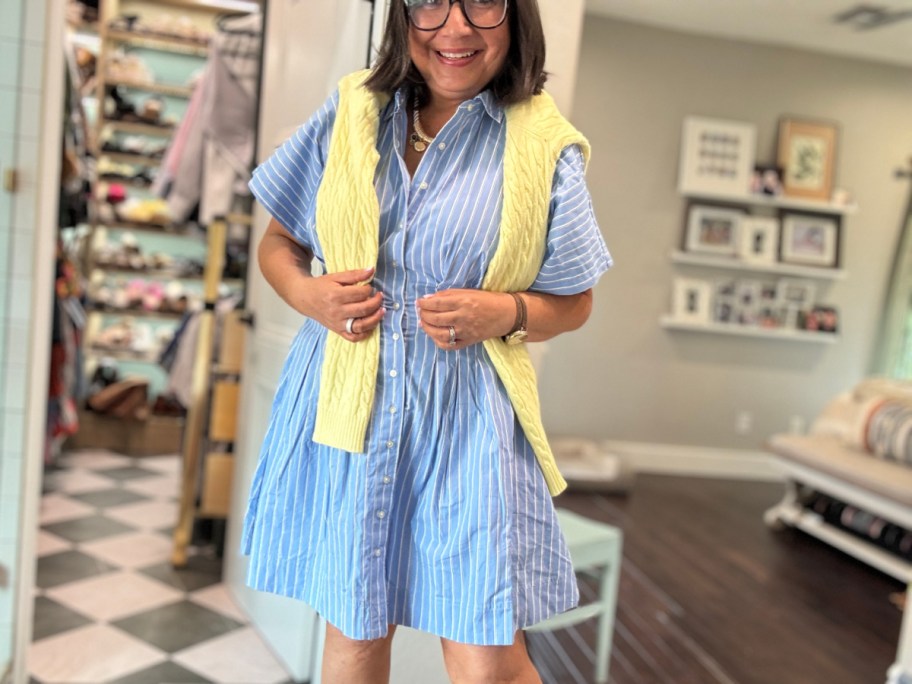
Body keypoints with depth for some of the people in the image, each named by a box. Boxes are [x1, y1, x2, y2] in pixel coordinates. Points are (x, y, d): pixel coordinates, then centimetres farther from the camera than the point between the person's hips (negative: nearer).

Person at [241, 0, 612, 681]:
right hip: (344, 405, 3)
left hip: (468, 420, -2)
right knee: (353, 627, 16)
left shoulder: (545, 149, -2)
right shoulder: (350, 111, 4)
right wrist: (307, 293, -9)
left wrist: (506, 313, -16)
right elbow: (278, 242, 13)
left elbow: (573, 303, 5)